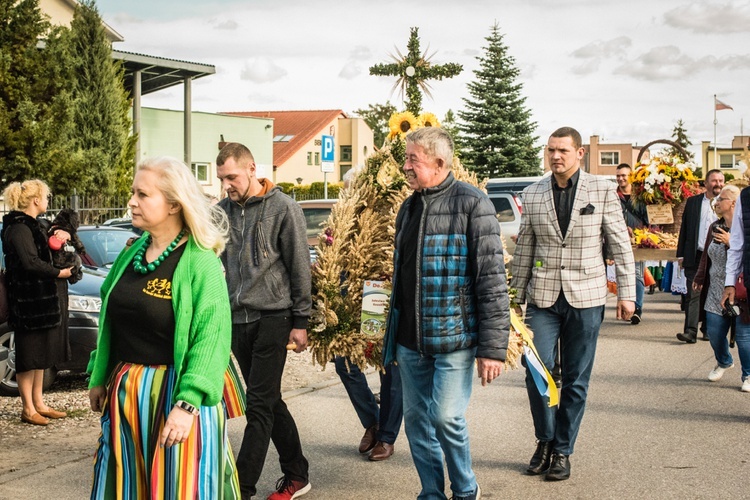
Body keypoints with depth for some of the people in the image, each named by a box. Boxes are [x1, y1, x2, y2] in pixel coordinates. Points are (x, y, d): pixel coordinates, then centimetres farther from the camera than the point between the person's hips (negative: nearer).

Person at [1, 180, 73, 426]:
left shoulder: (34, 225, 16)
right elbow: (30, 262, -25)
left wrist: (63, 235, 7)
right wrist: (59, 273, -17)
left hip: (46, 299, 10)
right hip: (29, 301, -10)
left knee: (41, 354, 15)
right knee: (29, 354, -3)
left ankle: (39, 404, 23)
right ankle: (28, 409, 4)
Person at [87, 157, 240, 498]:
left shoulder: (201, 263, -15)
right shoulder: (132, 253, 7)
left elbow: (210, 339, -20)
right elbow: (110, 324, 14)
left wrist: (188, 404, -27)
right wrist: (99, 378, 14)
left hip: (175, 393, -6)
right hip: (125, 392, 7)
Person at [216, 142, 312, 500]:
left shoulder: (283, 208, -6)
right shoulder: (222, 211, 8)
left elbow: (300, 267, -5)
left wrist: (300, 321, -7)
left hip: (271, 318, -6)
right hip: (236, 320, 6)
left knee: (259, 406, -6)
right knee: (270, 403, 13)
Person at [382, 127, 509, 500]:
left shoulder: (471, 203, -9)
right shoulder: (409, 207, 13)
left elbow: (492, 279, -13)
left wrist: (493, 346, -17)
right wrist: (393, 336, 21)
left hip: (454, 335, -7)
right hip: (410, 340, 7)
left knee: (446, 416, -8)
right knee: (415, 419, 9)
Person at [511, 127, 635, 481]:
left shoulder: (602, 191, 0)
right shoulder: (532, 194, 5)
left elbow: (620, 244, 2)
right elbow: (524, 248, 11)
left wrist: (626, 293, -1)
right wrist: (519, 294, 11)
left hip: (585, 297, -1)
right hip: (542, 296, 1)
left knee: (575, 380, 5)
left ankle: (562, 451, 19)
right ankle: (544, 440, 18)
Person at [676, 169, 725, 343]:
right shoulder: (692, 202, 9)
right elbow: (684, 228, 9)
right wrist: (681, 254, 4)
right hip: (695, 257, 0)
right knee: (693, 294, -7)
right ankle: (690, 332, -10)